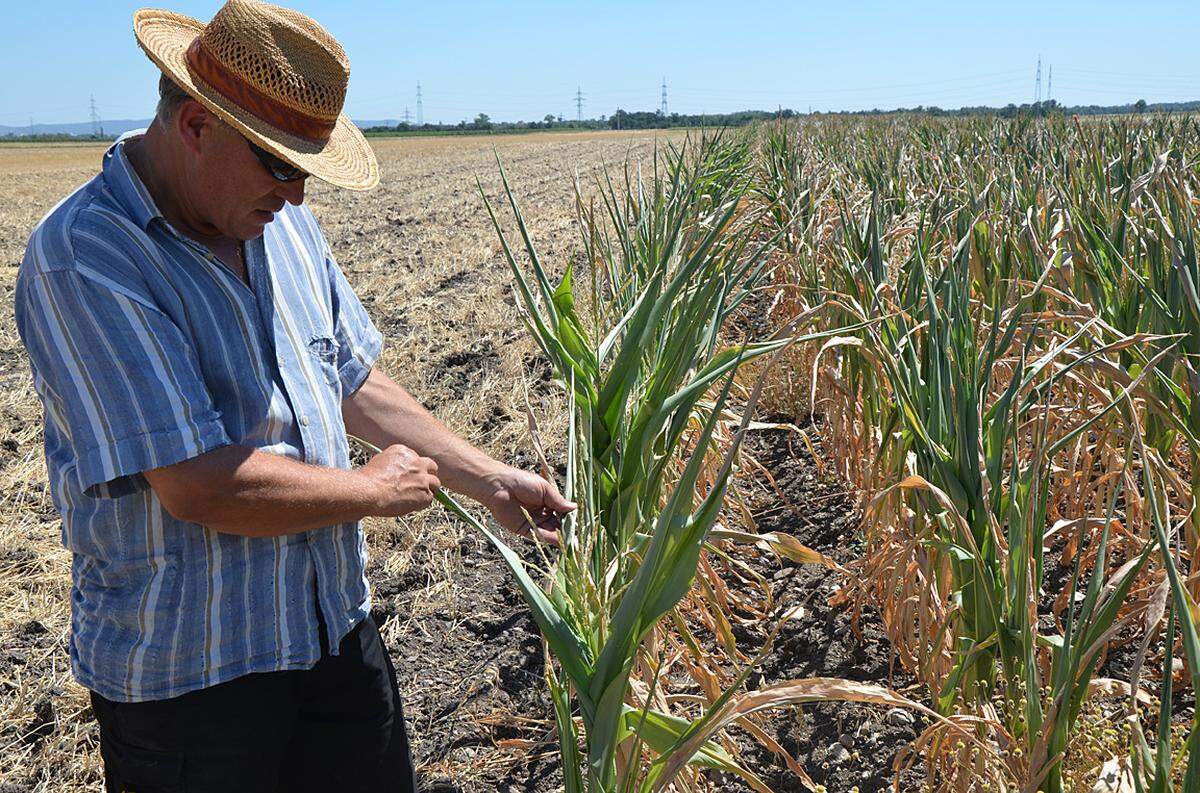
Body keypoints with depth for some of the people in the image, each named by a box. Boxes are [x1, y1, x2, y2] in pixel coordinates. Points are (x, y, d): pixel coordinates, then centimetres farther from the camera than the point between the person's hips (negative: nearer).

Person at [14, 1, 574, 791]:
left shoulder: (282, 222, 2)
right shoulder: (83, 260, -22)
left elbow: (352, 380, 12)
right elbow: (202, 486, -28)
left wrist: (489, 479, 8)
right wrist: (375, 489, -14)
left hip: (336, 630, 7)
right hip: (188, 675, -7)